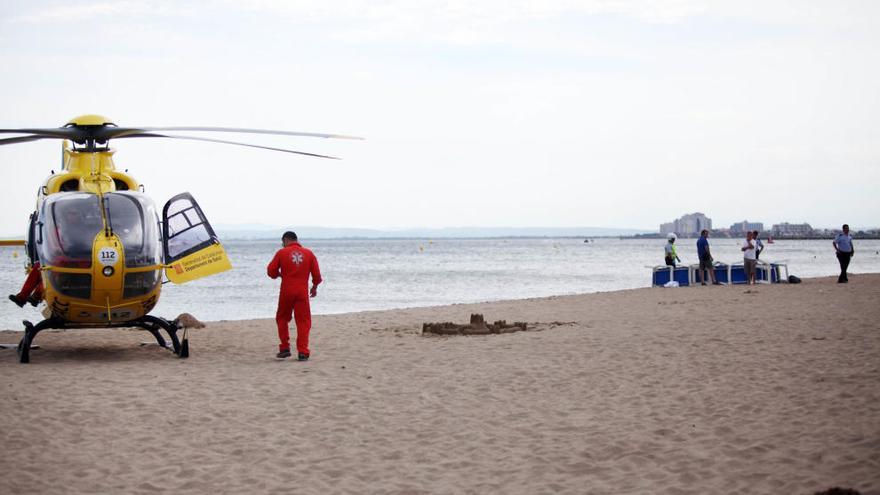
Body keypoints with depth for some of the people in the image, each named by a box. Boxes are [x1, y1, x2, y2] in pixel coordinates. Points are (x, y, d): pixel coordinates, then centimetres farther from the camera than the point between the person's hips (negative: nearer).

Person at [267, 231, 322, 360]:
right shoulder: (308, 253, 6)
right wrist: (314, 287, 24)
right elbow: (317, 274, 6)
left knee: (282, 319, 17)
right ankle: (302, 352, -3)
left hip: (286, 291, -1)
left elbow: (271, 271, 0)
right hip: (302, 291, 1)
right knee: (303, 322, 4)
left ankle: (285, 348, 13)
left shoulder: (282, 252, 0)